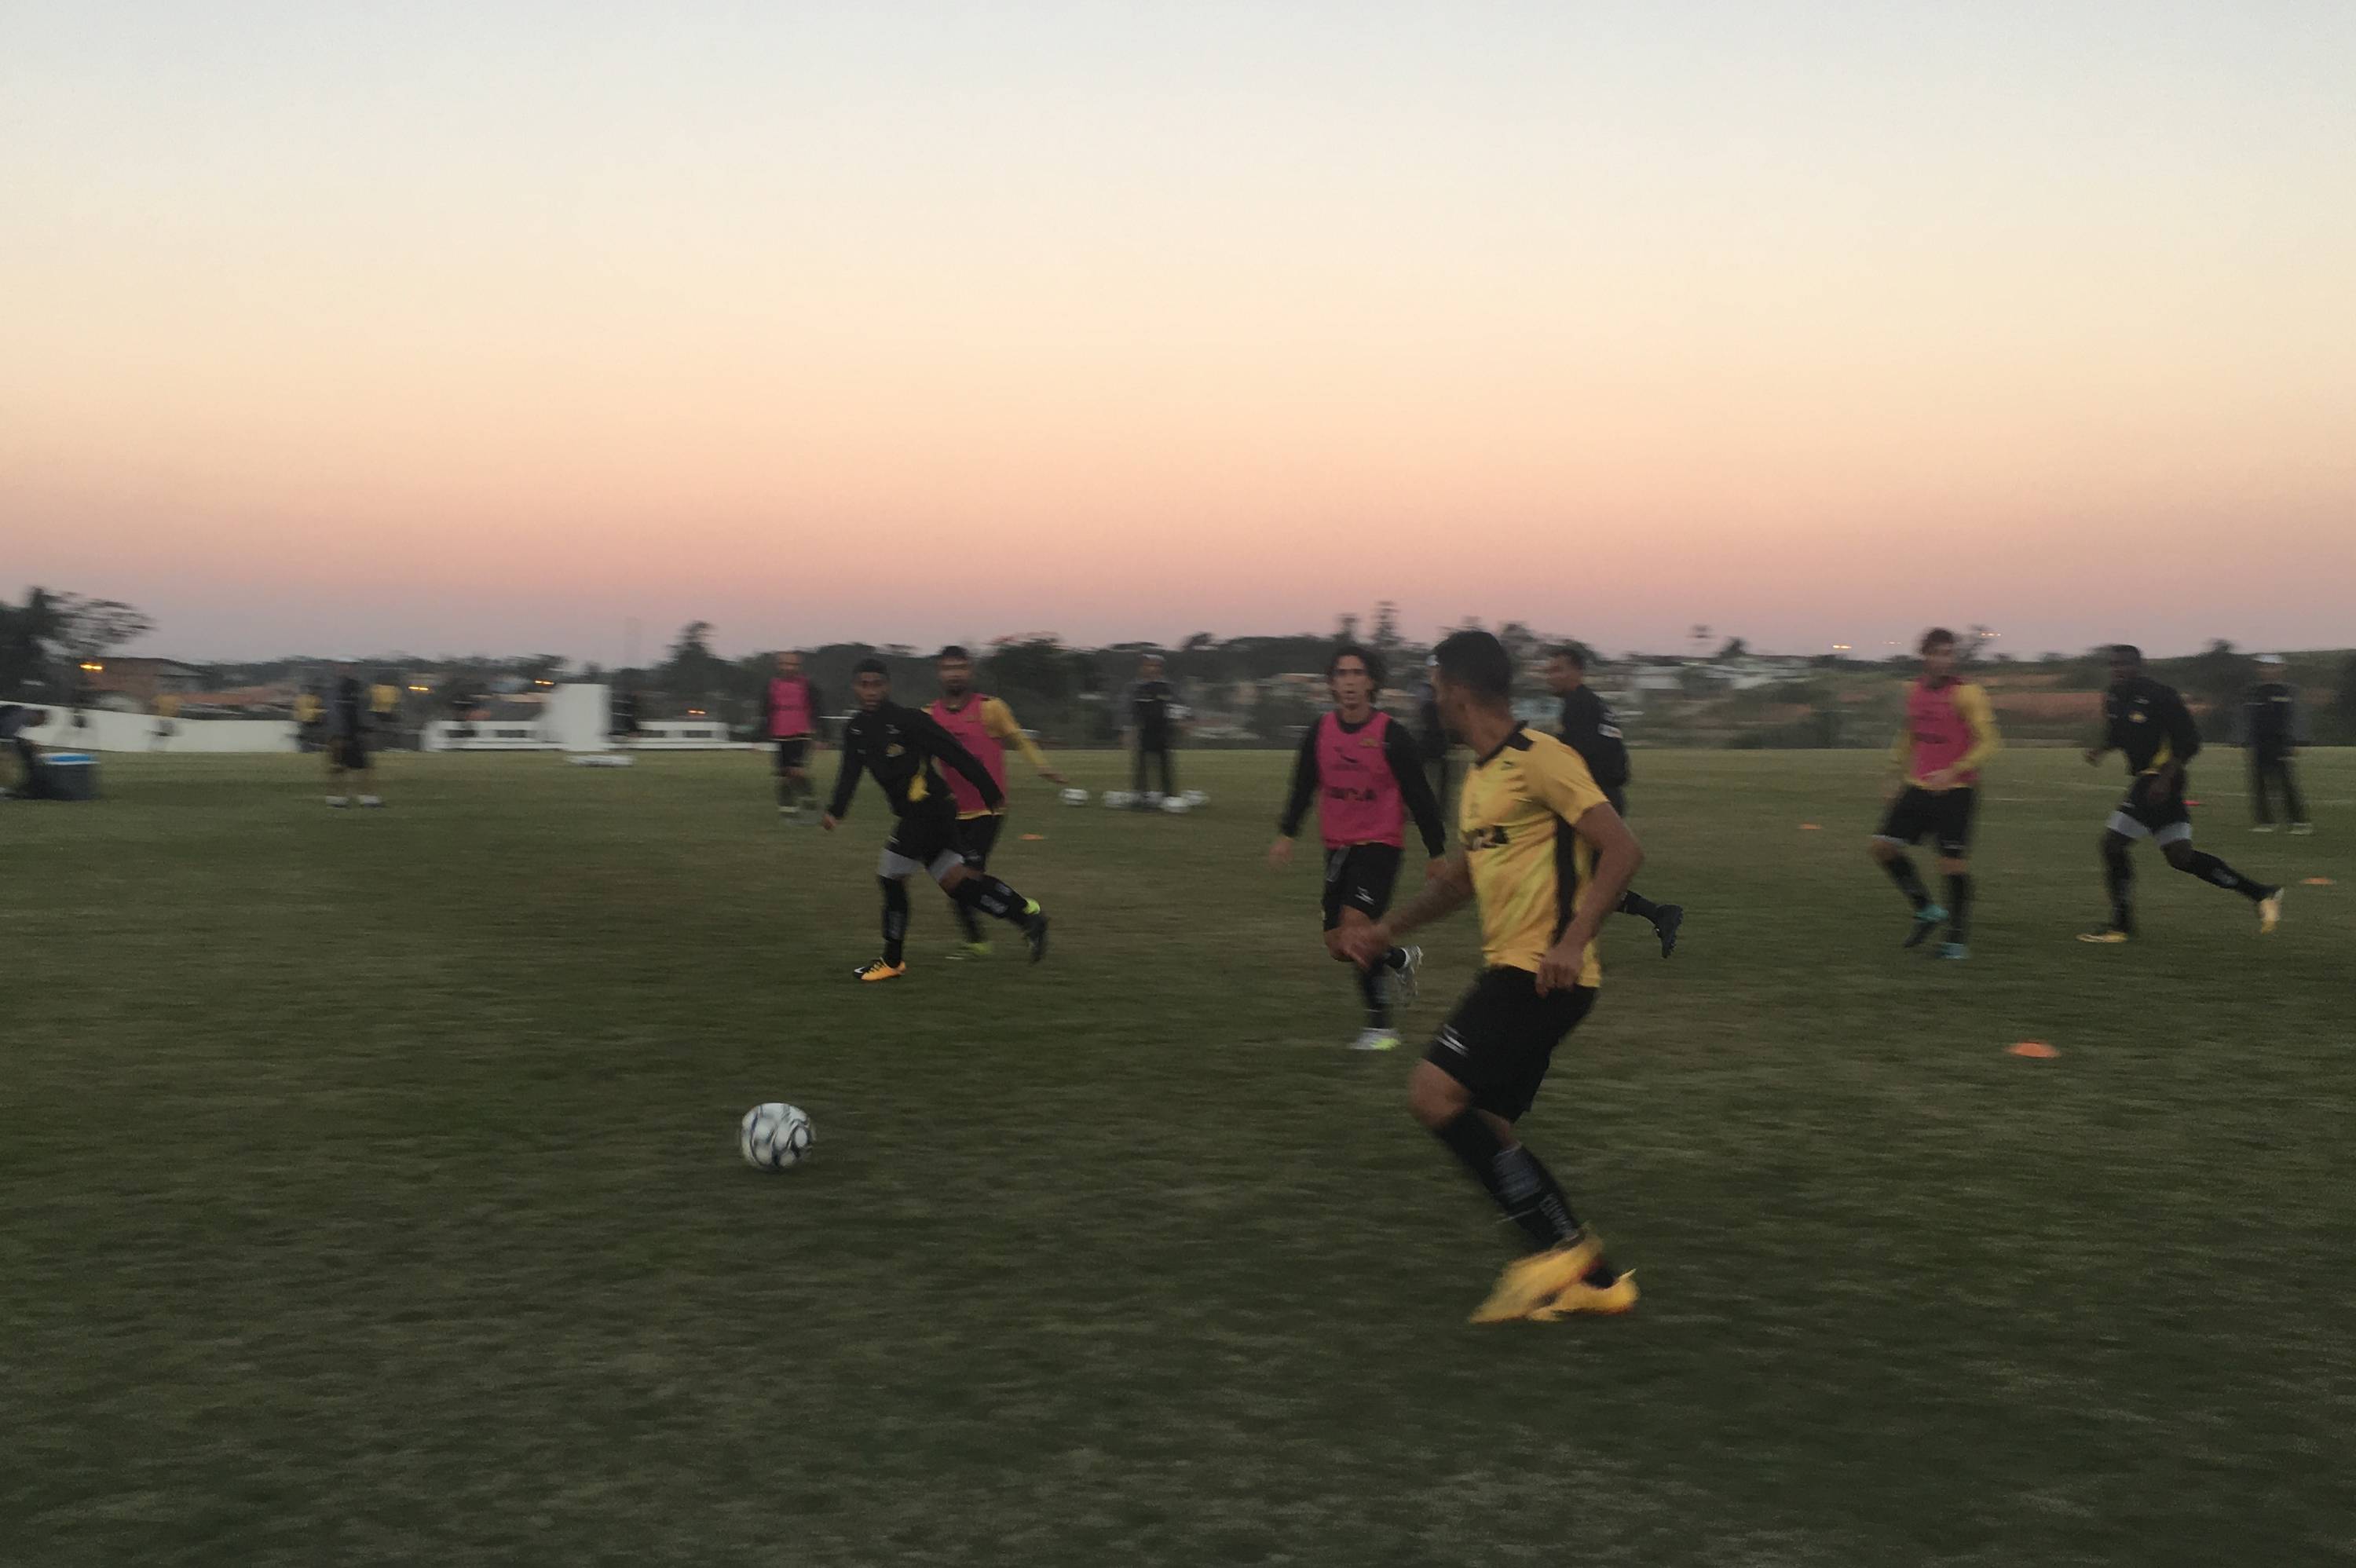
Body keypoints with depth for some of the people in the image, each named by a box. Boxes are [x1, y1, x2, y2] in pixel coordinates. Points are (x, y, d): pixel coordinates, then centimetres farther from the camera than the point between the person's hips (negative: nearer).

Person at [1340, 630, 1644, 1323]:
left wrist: (1573, 940, -28)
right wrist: (1389, 928, 22)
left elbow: (1622, 850, -19)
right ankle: (1595, 1280, 19)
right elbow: (1461, 877, 30)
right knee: (1484, 1130, 10)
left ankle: (1558, 1246, -6)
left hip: (1544, 974, -10)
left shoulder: (1540, 760, -12)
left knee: (1435, 1094, -16)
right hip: (1509, 972, 10)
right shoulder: (1478, 777, 16)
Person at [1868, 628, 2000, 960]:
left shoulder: (1966, 693, -11)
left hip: (1956, 792, -6)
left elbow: (1988, 742, -13)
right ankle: (1926, 909, 14)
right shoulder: (1914, 690, 8)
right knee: (1882, 845, -2)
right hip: (1918, 788, 6)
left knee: (1953, 864, -7)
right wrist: (1900, 775, 21)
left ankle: (1958, 939, 8)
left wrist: (1954, 771, -23)